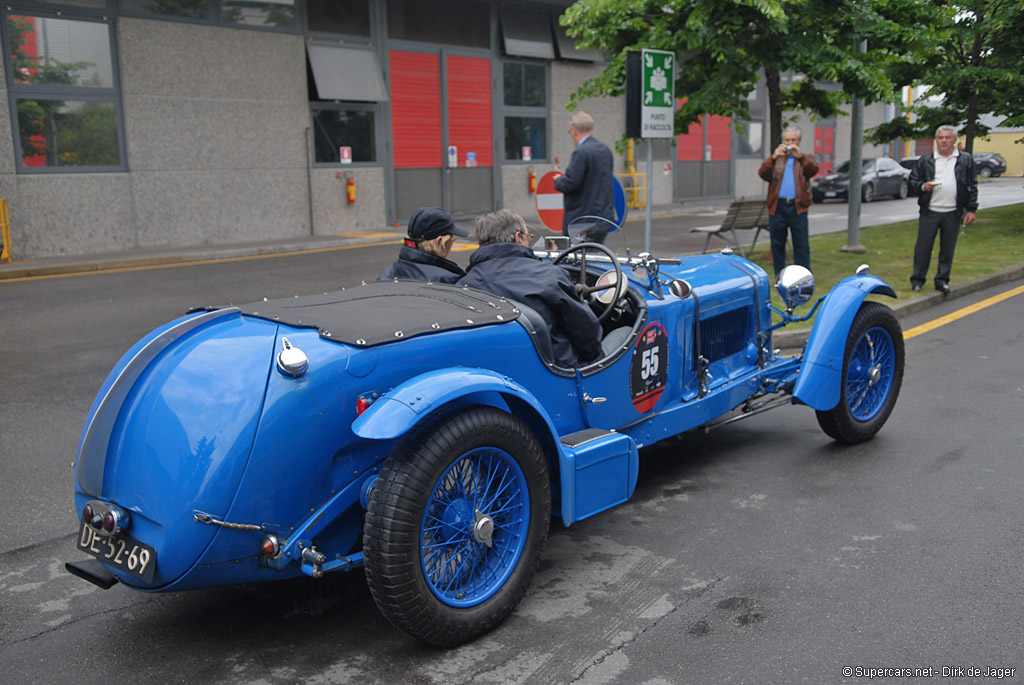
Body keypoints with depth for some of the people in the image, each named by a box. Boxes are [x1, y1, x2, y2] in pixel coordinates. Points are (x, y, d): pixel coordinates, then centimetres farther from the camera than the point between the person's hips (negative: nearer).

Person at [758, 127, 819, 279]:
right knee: (777, 244, 5)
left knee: (801, 244, -2)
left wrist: (800, 157, -27)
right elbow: (763, 174, -5)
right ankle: (779, 277, 13)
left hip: (798, 207, -1)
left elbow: (813, 169, -10)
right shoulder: (776, 160, 15)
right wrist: (773, 158, -22)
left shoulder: (805, 160, 14)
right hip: (777, 207, 1)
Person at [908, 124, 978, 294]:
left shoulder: (966, 160, 8)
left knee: (948, 249, 6)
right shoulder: (925, 160, 7)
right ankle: (917, 280, 12)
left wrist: (971, 209, 4)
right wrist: (923, 186, -12)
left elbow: (972, 186, 9)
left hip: (953, 213, 1)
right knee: (923, 247, 0)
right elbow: (912, 181, 9)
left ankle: (942, 280, 16)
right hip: (929, 212, 0)